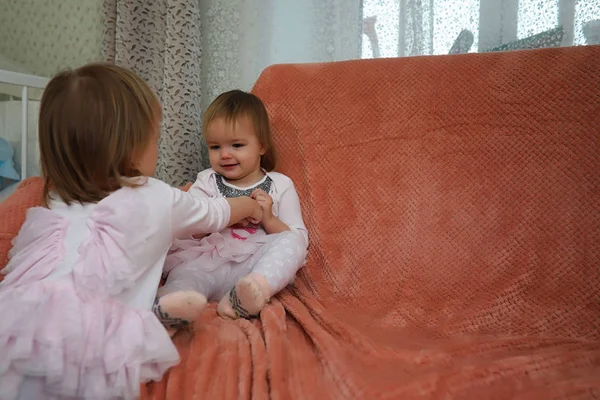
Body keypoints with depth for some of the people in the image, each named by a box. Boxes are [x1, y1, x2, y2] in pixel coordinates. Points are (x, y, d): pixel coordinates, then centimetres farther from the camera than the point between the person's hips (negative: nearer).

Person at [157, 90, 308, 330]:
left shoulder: (280, 186, 15)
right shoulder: (206, 182, 20)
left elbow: (299, 239, 9)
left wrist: (269, 219, -8)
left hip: (260, 264, 0)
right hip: (209, 265, 1)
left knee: (290, 242, -26)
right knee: (185, 272, -30)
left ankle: (257, 287, -48)